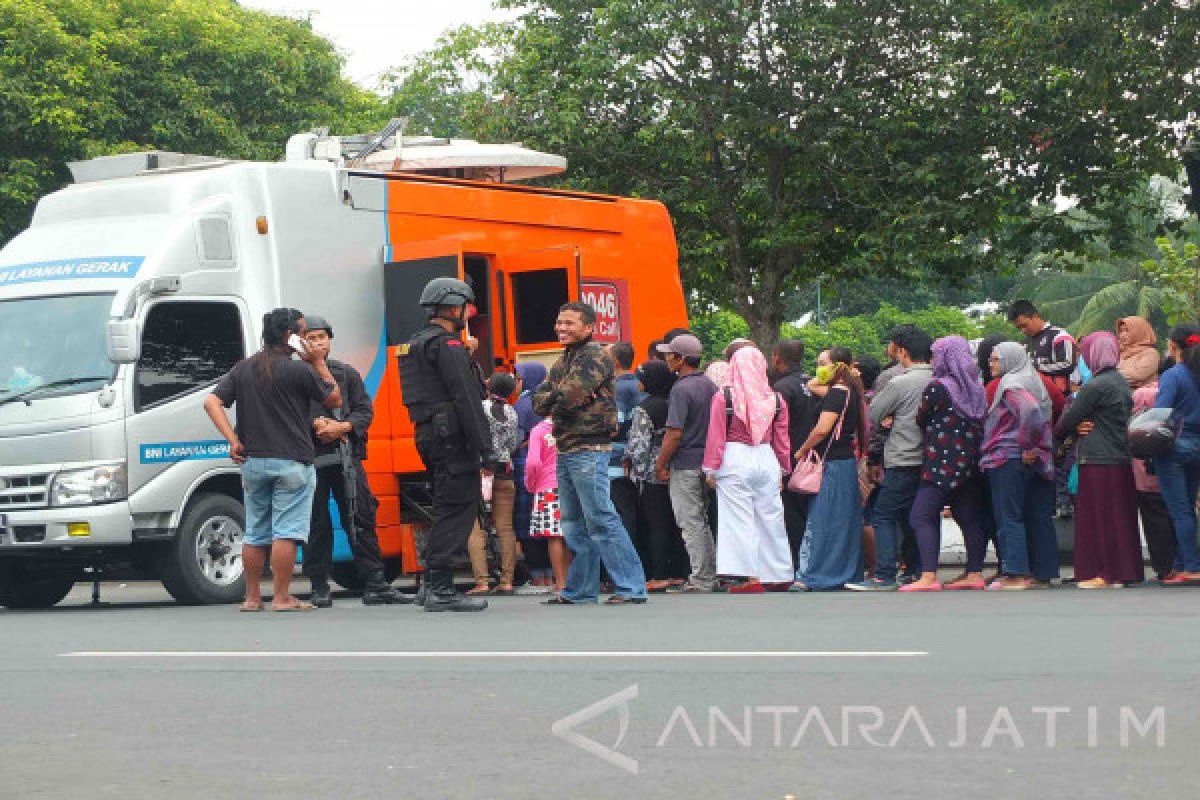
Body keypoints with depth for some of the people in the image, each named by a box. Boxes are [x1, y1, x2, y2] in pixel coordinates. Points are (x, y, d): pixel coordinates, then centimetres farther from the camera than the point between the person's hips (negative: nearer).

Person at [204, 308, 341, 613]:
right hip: (292, 462, -6)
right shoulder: (299, 370, -9)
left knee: (255, 533, 12)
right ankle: (282, 597, -5)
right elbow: (334, 399, 1)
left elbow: (212, 402, 1)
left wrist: (233, 440, -2)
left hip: (253, 462, 6)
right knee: (286, 531, -4)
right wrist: (319, 364, 7)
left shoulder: (243, 368, 8)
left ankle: (252, 597, 16)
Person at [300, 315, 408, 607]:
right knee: (316, 523, 1)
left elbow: (365, 411, 9)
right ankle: (319, 588, 8)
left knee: (361, 518, 0)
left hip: (346, 457, 3)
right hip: (310, 459, -3)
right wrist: (315, 424, -16)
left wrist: (341, 426, -8)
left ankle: (375, 585, 2)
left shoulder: (347, 373, 14)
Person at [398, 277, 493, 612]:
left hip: (428, 434, 10)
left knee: (447, 509, 16)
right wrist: (483, 445, -18)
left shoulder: (417, 343, 21)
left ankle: (431, 584, 17)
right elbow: (465, 398, -17)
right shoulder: (446, 345, -11)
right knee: (457, 509, -9)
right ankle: (441, 590, -12)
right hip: (451, 434, -10)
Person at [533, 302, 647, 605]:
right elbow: (539, 402, 11)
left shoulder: (595, 356, -8)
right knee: (574, 523, 12)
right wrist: (561, 398, -8)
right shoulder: (563, 361, 20)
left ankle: (632, 587, -11)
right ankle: (580, 590, 18)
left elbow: (569, 397, -19)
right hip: (565, 451, 9)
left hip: (589, 449, -9)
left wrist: (553, 398, 2)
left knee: (600, 520, -12)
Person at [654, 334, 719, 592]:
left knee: (691, 523, -3)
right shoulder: (710, 385, 9)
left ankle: (700, 581, -3)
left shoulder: (681, 389, -16)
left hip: (685, 465, -8)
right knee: (702, 520, 16)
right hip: (707, 462, 8)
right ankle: (711, 575, 19)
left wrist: (660, 464, -10)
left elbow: (674, 433, -20)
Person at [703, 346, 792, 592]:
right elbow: (782, 440, 8)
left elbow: (716, 437, -5)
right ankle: (778, 575, 17)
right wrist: (784, 470, 19)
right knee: (770, 518, 11)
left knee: (738, 519, -1)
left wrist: (711, 469, 2)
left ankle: (749, 576, -6)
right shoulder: (776, 399, 2)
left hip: (734, 462, -3)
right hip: (767, 461, 3)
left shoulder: (723, 397, -7)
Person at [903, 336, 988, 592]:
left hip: (942, 463, -8)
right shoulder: (975, 389, 10)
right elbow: (980, 423, 16)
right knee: (969, 519, 12)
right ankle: (975, 573, 13)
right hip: (970, 463, 8)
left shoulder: (937, 387, -10)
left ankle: (928, 577, -18)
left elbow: (921, 420, -1)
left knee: (921, 516, -8)